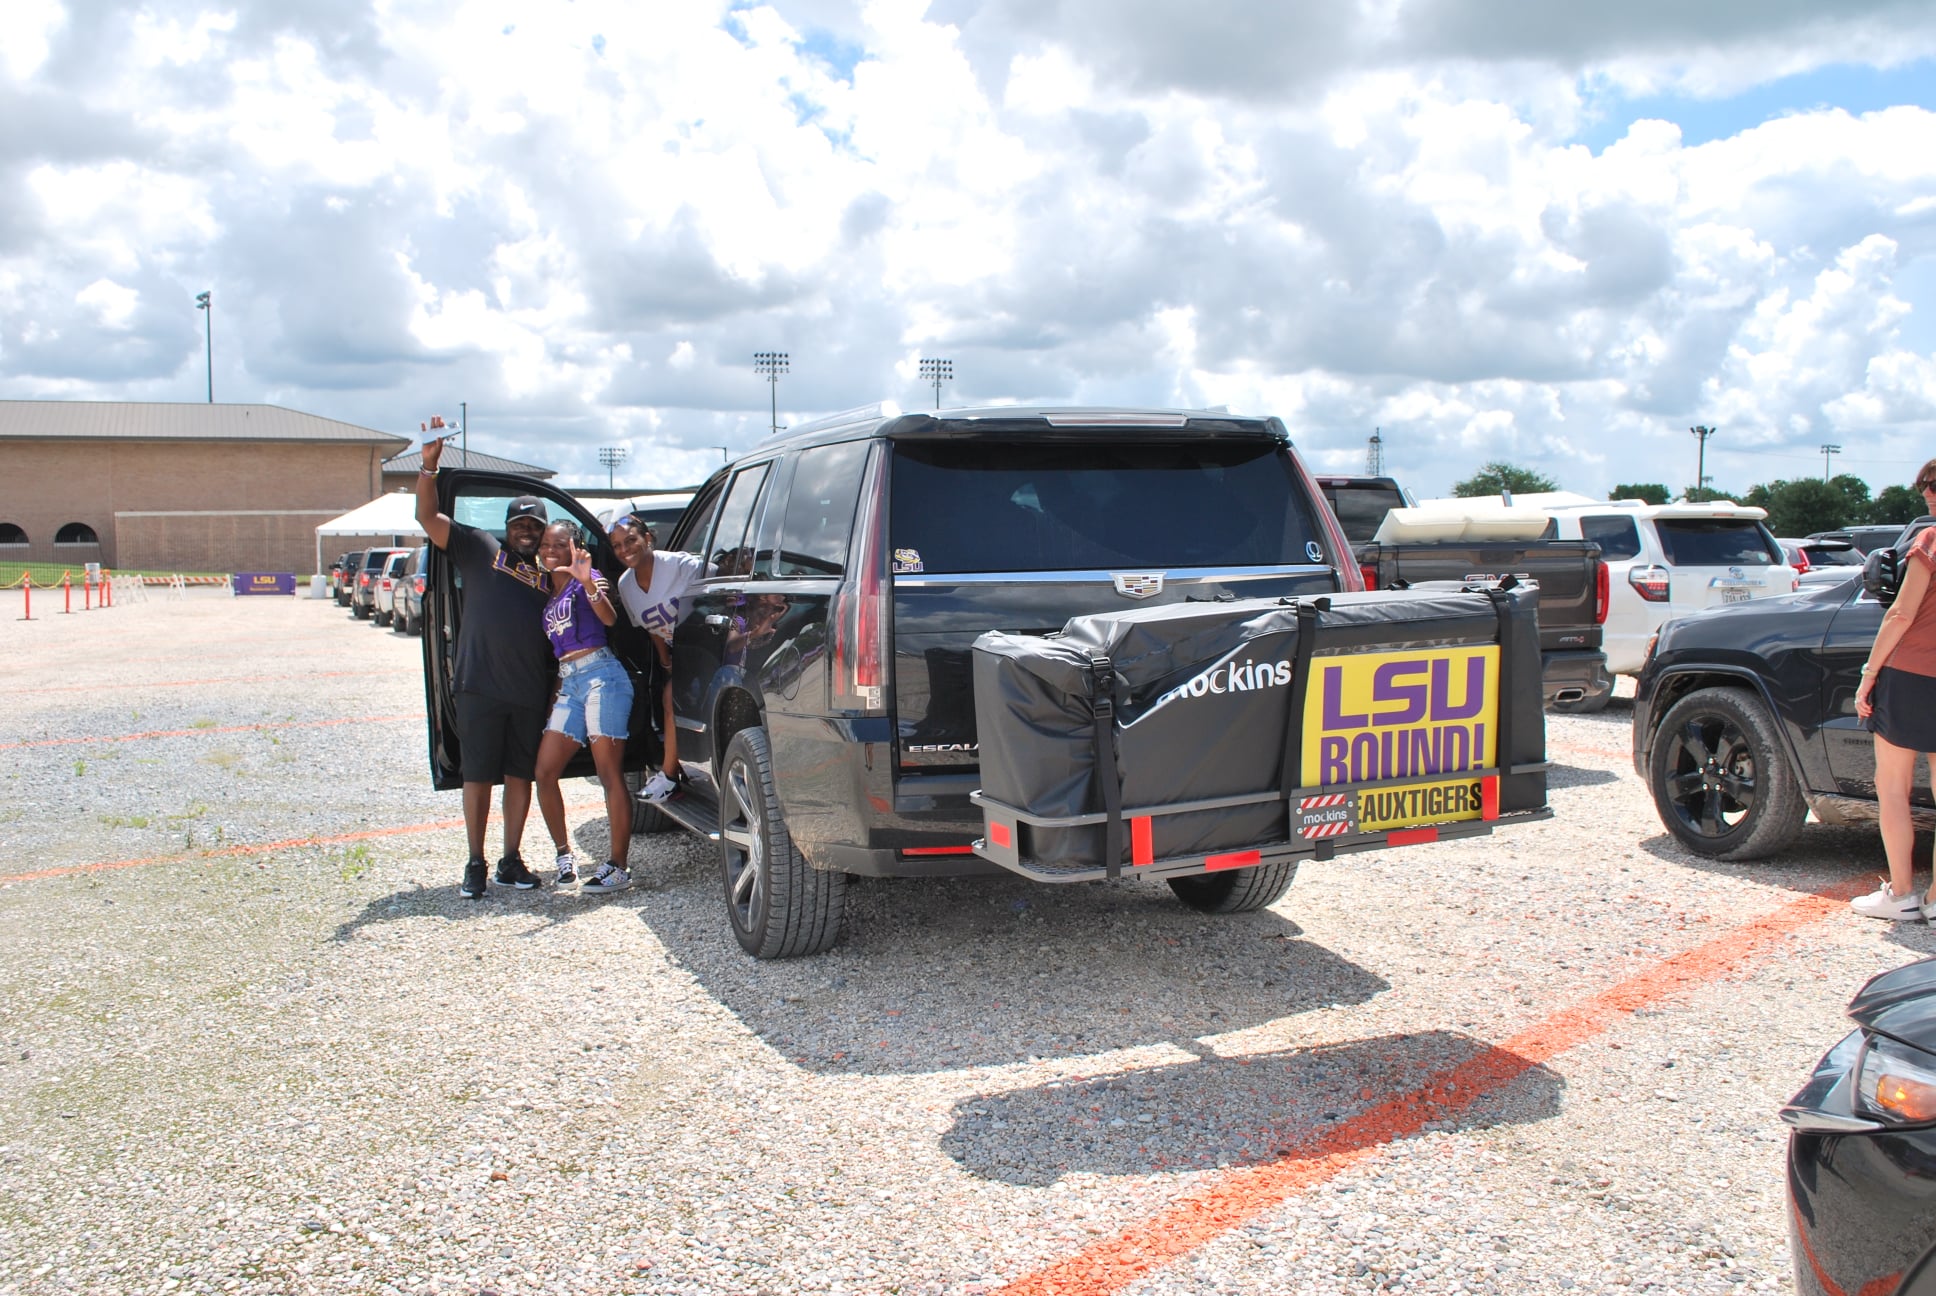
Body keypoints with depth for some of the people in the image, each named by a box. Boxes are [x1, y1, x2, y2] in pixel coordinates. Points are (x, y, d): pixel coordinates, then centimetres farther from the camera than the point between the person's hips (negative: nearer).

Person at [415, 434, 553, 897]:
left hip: (529, 693, 3)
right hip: (480, 687, -3)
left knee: (520, 775, 8)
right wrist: (429, 464, -12)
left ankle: (511, 859, 18)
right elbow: (427, 516, 0)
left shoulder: (549, 573, 16)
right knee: (477, 776, 3)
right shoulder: (480, 548, 7)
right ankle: (475, 864, 12)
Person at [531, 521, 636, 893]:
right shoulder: (548, 592, 20)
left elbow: (609, 618, -19)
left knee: (610, 772, -7)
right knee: (545, 772, 1)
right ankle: (564, 854, 15)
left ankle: (618, 867, -6)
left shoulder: (586, 581, 0)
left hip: (600, 675, -7)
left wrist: (588, 583, -34)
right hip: (568, 683, 8)